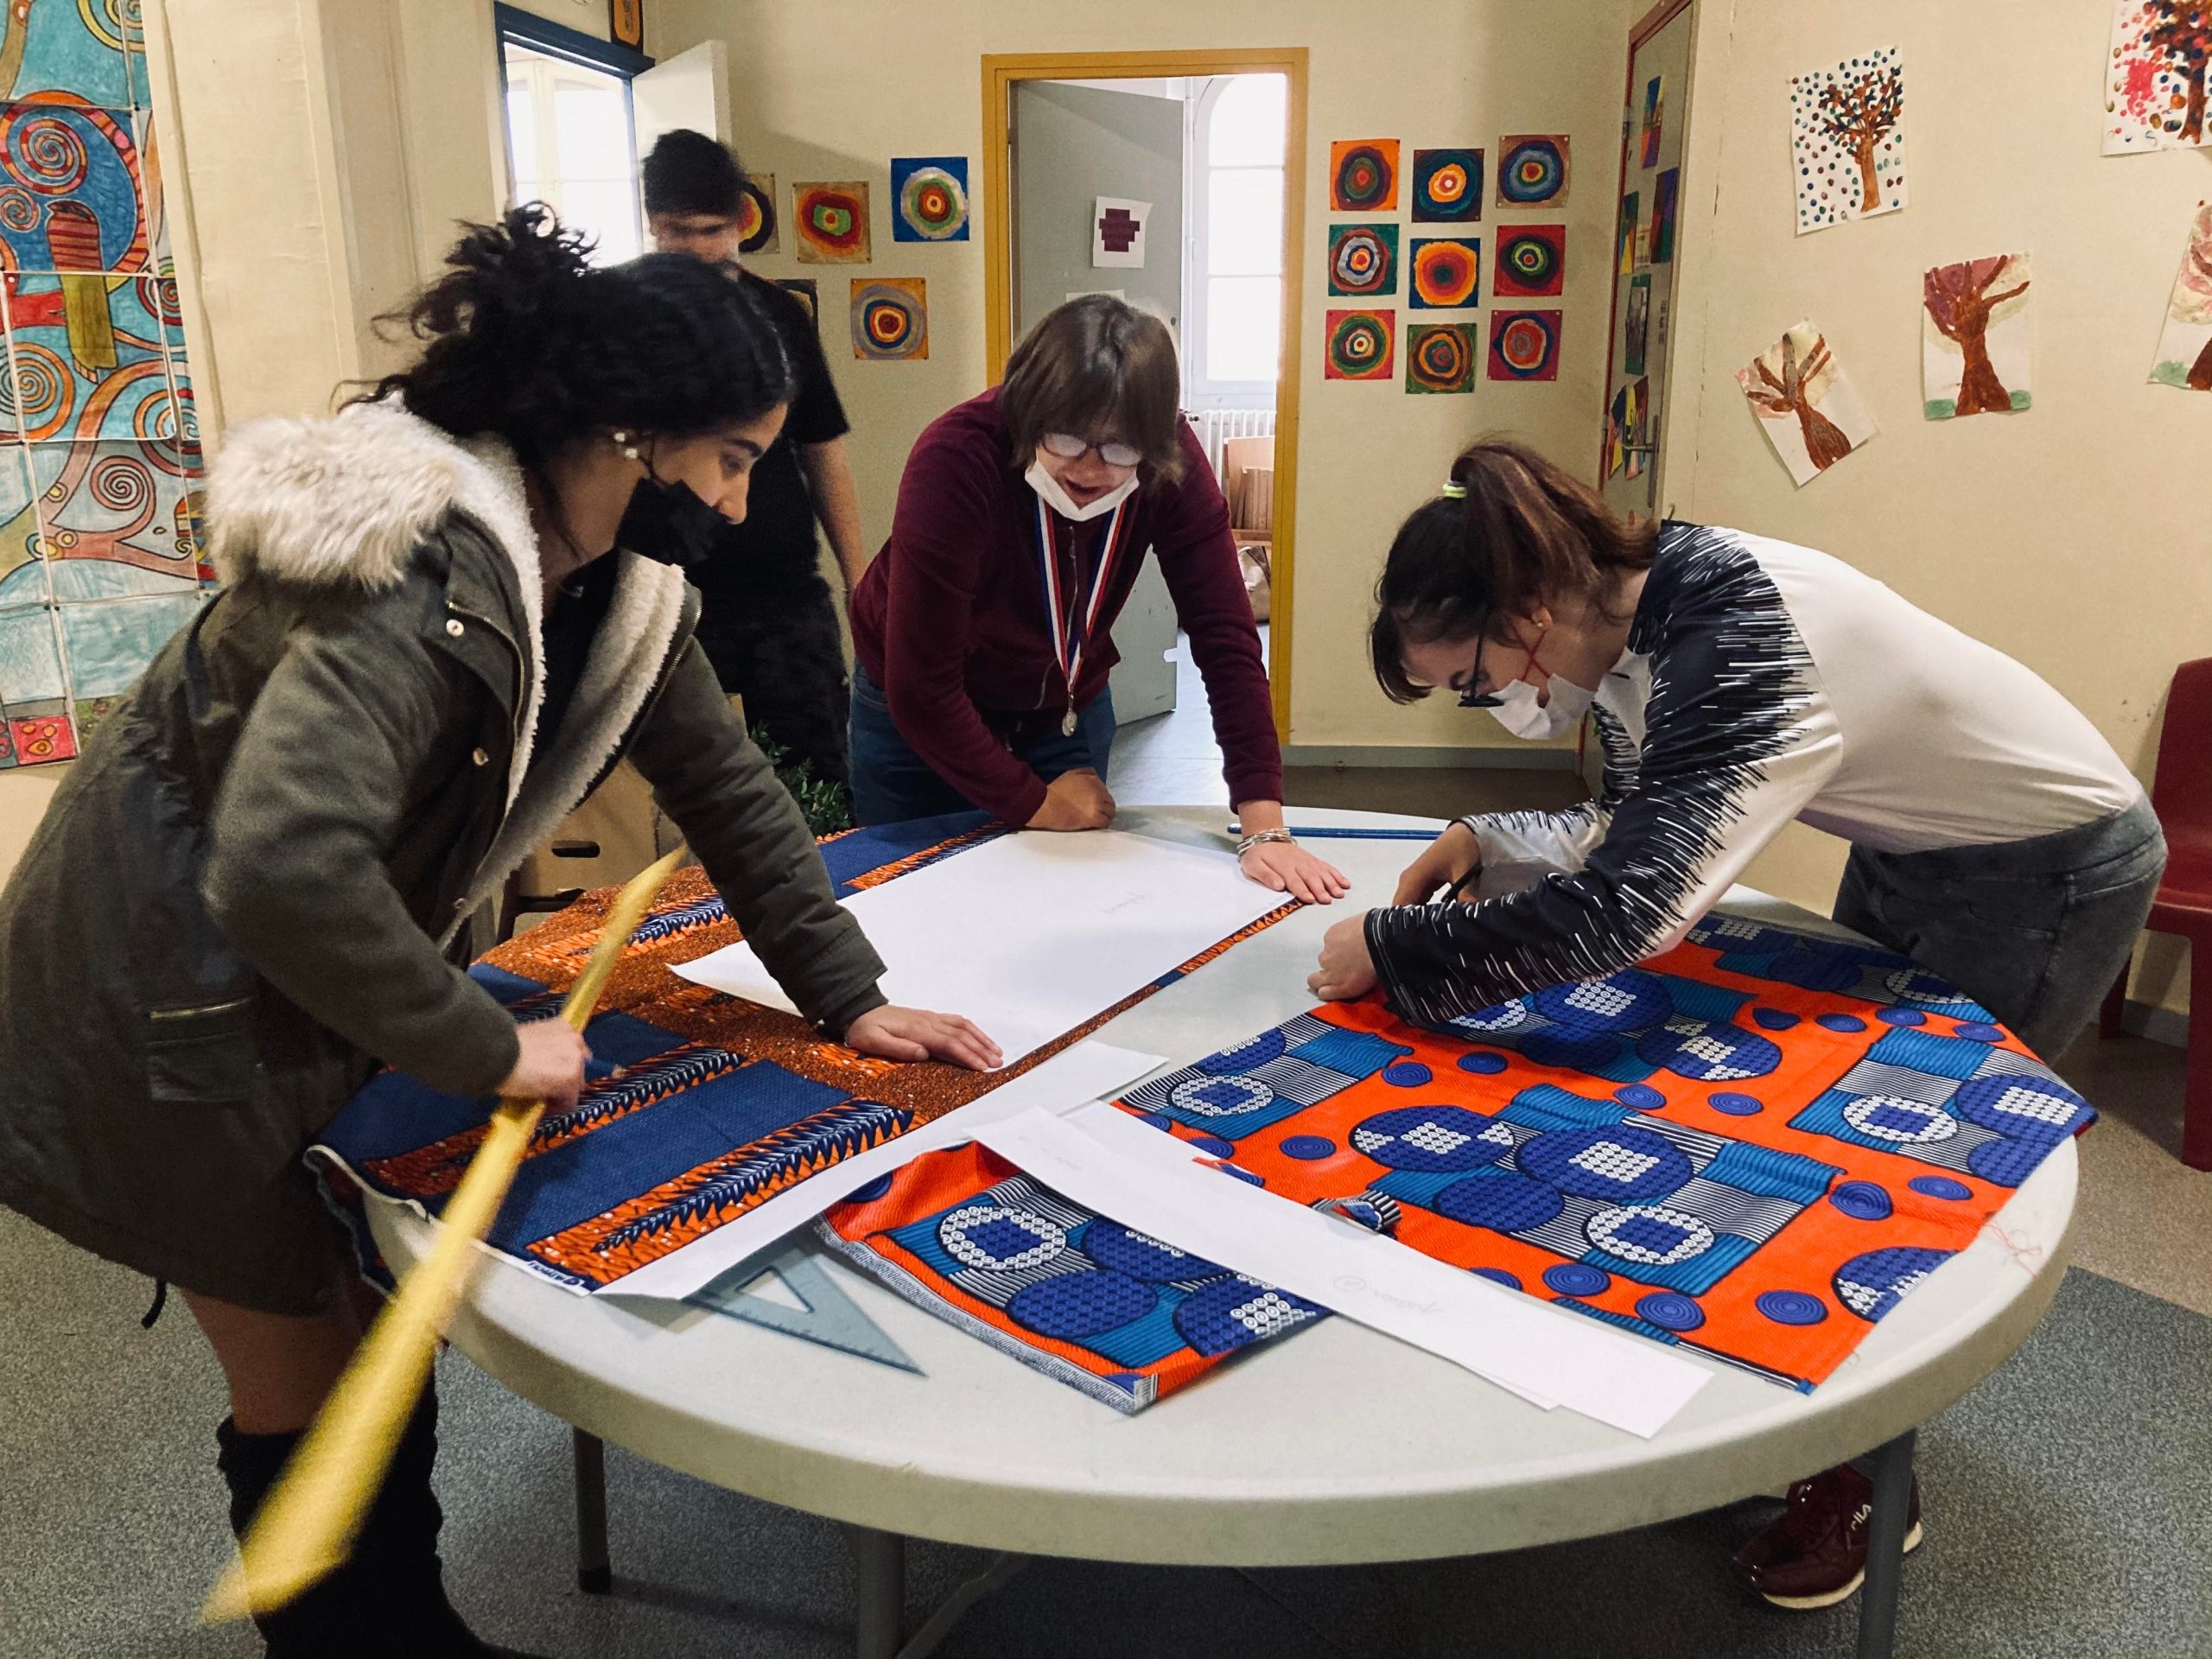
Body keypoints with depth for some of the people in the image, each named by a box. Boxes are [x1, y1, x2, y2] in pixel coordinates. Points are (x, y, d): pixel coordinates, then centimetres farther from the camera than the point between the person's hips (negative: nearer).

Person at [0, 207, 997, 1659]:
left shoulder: (622, 577, -5)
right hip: (176, 1006, -8)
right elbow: (285, 871, -42)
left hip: (328, 978, 8)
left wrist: (848, 994, -2)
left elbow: (724, 782, 2)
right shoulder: (424, 570, -33)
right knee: (311, 1385, 7)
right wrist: (489, 1051, -29)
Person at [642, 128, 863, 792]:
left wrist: (859, 578, 5)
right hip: (680, 595, -2)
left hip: (790, 594, 2)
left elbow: (824, 454, 11)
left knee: (821, 777, 3)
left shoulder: (781, 314, 8)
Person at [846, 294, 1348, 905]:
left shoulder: (1171, 467, -23)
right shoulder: (957, 459, -33)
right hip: (923, 719, -2)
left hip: (1066, 708, 3)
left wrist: (1265, 830, -33)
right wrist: (1030, 802, -22)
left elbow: (1226, 638, -26)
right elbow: (920, 685, -30)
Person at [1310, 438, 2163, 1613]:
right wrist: (1489, 847, -11)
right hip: (1911, 847, 8)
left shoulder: (1740, 646, -37)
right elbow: (1638, 827, 3)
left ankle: (1871, 1484, 21)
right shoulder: (1640, 621, -9)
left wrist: (1391, 948, -36)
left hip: (2051, 866, -8)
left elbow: (1631, 905, -45)